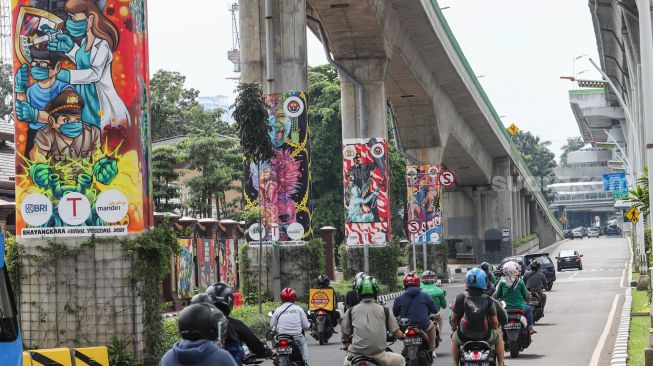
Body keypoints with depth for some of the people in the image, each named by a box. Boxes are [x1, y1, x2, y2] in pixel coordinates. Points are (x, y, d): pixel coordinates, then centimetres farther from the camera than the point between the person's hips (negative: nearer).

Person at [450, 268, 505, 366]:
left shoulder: (460, 298, -7)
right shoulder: (488, 300, -6)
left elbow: (453, 318, -2)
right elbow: (495, 321, 0)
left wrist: (453, 329, 20)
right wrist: (496, 329, 22)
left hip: (464, 336, 0)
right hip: (485, 335, 0)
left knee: (454, 339, 34)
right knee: (498, 337, 31)